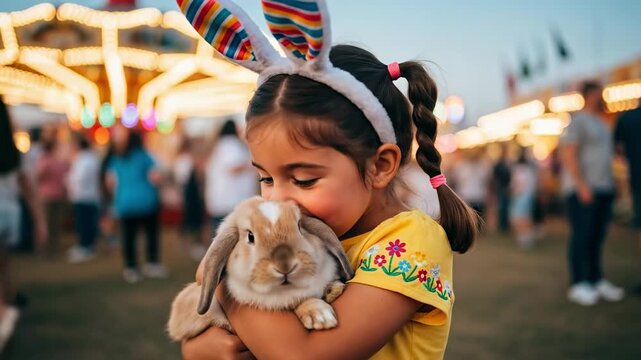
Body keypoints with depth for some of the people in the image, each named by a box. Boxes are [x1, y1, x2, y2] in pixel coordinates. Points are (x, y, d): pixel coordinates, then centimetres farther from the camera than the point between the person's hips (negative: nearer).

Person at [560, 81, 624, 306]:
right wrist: (582, 185, -20)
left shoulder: (601, 123, 20)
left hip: (604, 188, 8)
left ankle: (596, 281, 15)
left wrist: (611, 185, 14)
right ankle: (578, 285, -2)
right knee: (582, 236, -6)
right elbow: (569, 154, -13)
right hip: (583, 189, -8)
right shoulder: (577, 121, -5)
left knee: (597, 237, 9)